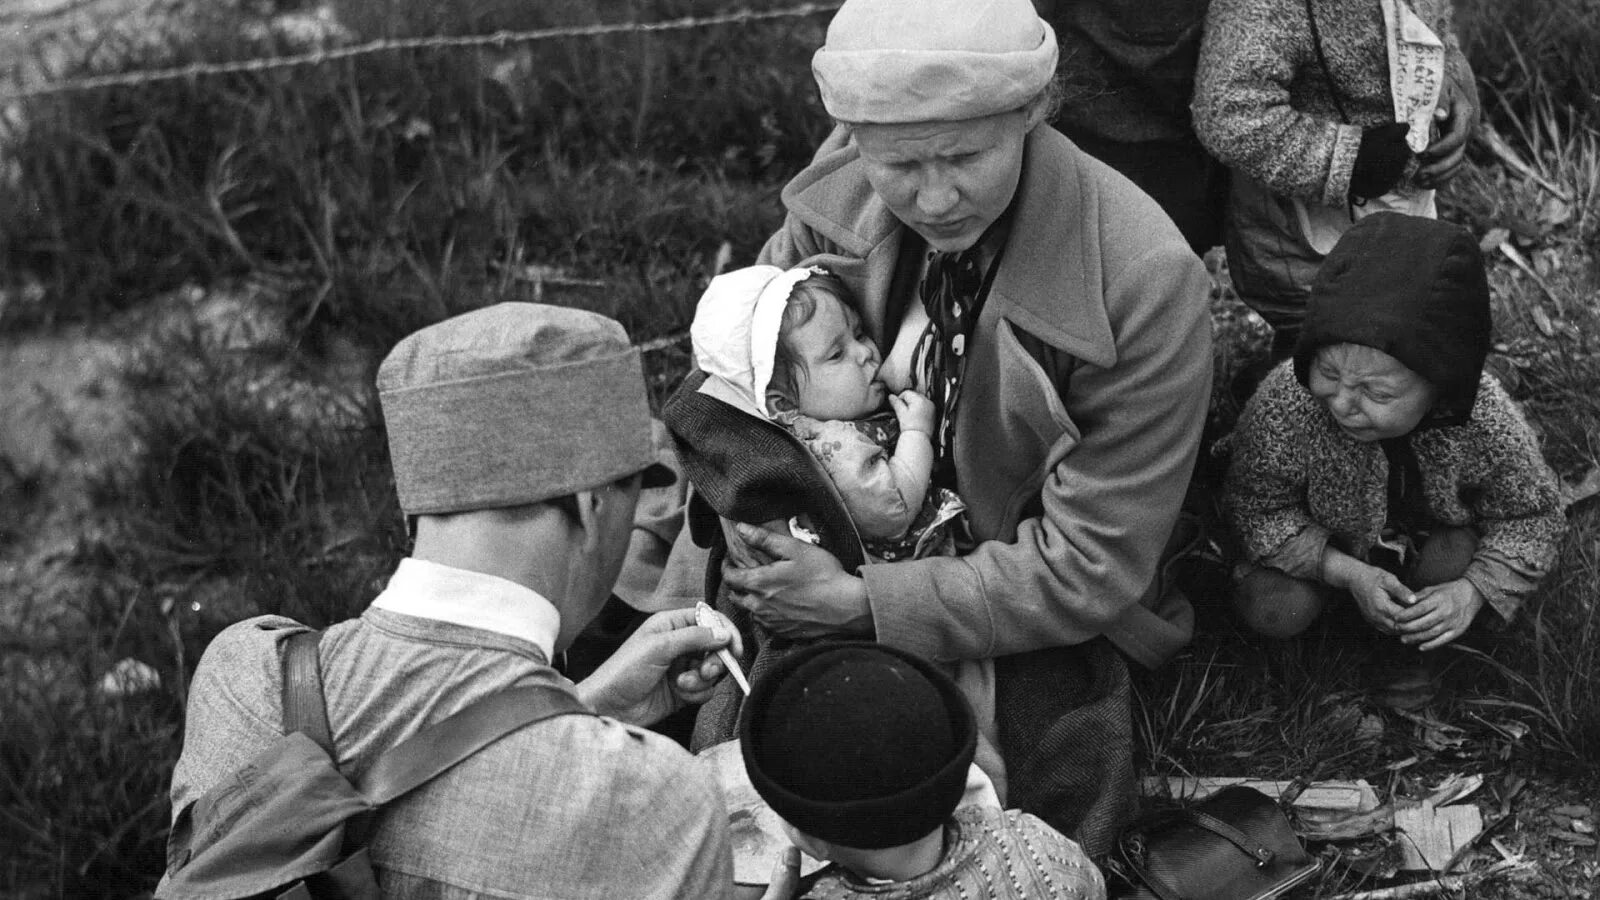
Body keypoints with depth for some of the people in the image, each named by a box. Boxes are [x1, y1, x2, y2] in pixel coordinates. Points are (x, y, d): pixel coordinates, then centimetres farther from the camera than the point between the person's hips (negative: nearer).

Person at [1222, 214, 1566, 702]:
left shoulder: (1488, 423, -35)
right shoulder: (1283, 404, -39)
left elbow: (1532, 514, -15)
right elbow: (1256, 507, -22)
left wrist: (1473, 590, -32)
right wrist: (1349, 573, -32)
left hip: (1431, 537, 0)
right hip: (1323, 545, 0)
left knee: (1461, 555, -30)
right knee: (1270, 611, -22)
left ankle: (1412, 650, 4)